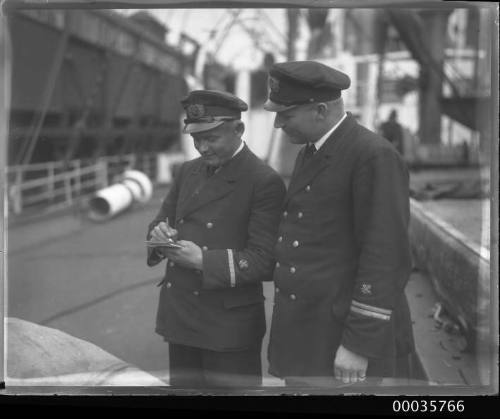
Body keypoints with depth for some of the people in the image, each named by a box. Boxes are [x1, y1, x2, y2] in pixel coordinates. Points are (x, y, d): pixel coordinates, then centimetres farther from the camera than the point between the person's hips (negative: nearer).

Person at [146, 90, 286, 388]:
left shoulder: (265, 182, -11)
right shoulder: (189, 171, 10)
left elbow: (265, 261, -15)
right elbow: (163, 220, 17)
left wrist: (204, 260, -24)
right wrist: (160, 233, -7)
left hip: (229, 327, -6)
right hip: (179, 318, 6)